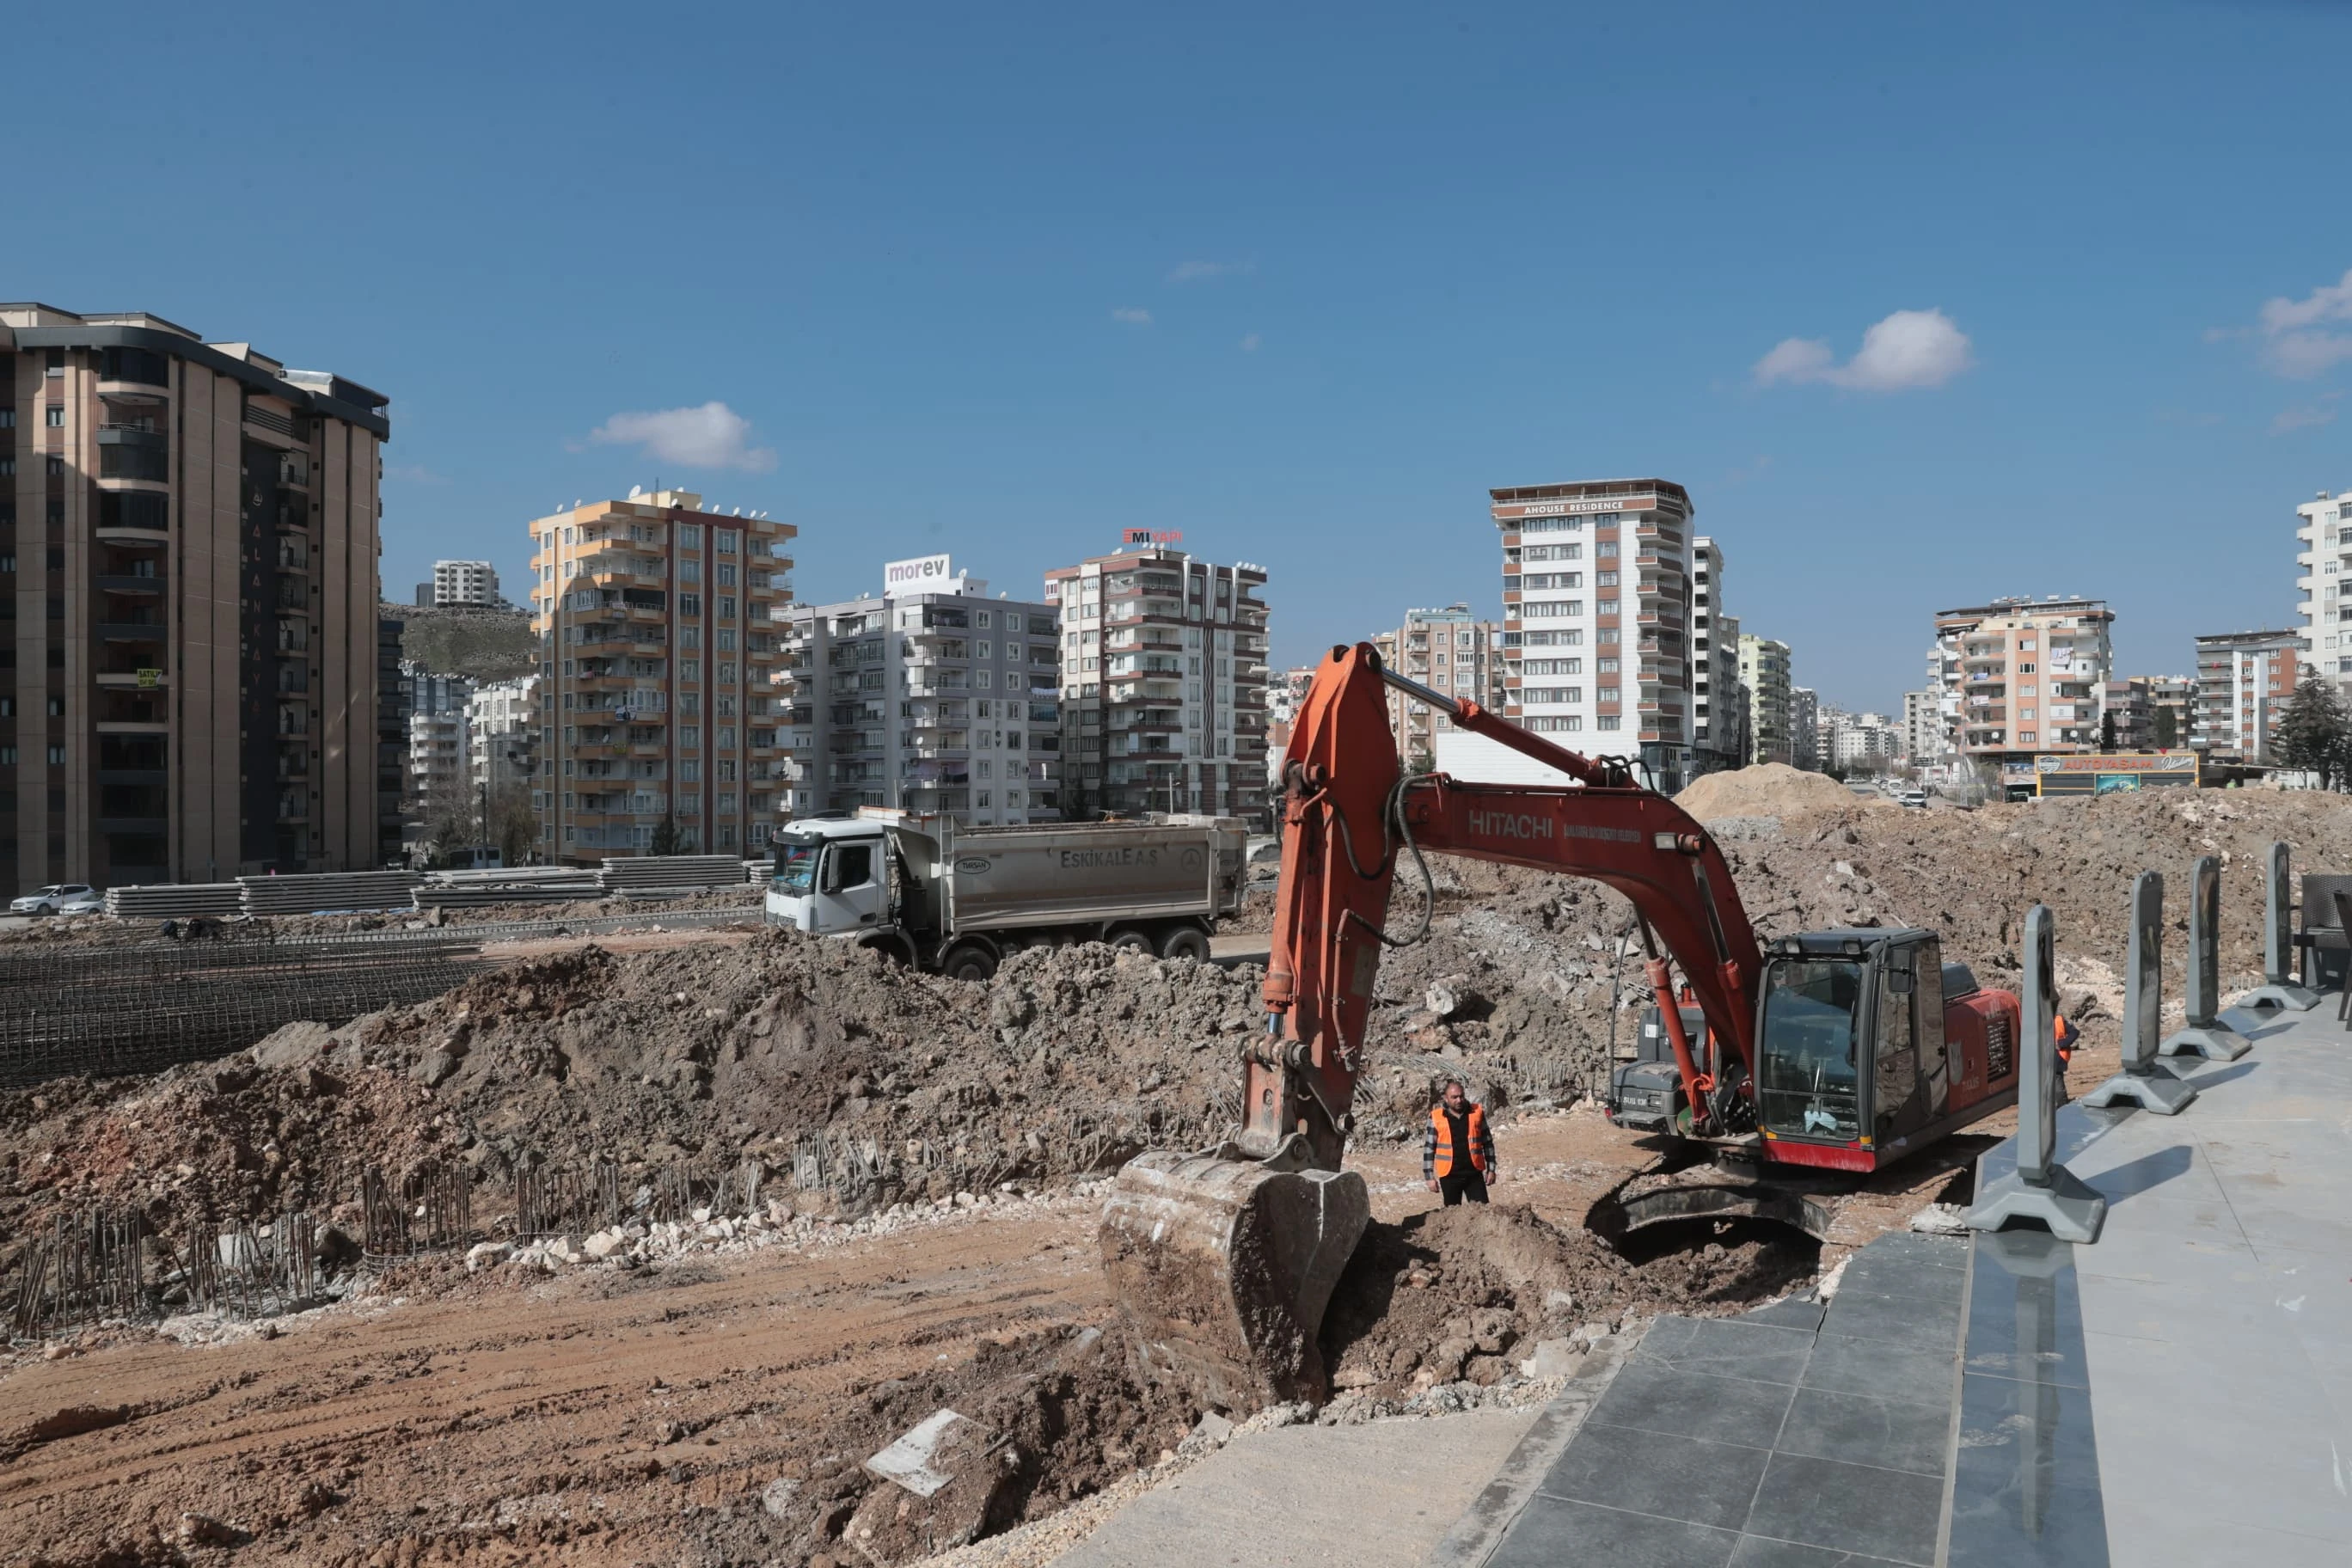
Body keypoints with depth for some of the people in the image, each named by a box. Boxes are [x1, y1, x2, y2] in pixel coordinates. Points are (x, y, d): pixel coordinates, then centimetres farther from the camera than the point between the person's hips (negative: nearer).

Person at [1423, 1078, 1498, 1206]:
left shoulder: (1477, 1113, 1)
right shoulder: (1436, 1117, -4)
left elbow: (1487, 1142, 9)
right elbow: (1429, 1148, 0)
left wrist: (1491, 1169, 7)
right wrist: (1429, 1177, -3)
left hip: (1474, 1173, 1)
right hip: (1449, 1176, -1)